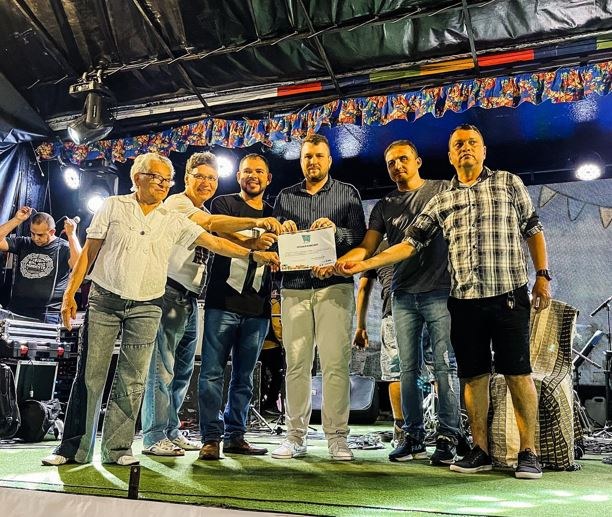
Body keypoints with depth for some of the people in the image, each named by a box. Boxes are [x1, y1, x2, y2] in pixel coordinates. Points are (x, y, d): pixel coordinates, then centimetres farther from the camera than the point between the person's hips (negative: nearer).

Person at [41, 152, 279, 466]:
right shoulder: (113, 207, 4)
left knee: (132, 381, 3)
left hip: (146, 308, 2)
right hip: (104, 300, -1)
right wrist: (70, 293, -1)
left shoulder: (174, 221, 8)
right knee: (89, 376, 1)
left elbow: (212, 242, 2)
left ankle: (117, 448, 13)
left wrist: (253, 254, -7)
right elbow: (89, 252, 4)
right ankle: (74, 447, 12)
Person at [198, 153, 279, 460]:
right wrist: (251, 243, -34)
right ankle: (211, 438, 2)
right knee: (213, 372, -4)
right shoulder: (224, 204, 5)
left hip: (257, 309, 4)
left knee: (244, 376, 9)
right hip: (222, 303, -4)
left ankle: (235, 437, 17)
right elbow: (221, 235, -14)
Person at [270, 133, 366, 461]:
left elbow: (361, 238, 3)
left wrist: (336, 231, -14)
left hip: (334, 286, -2)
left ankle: (337, 437, 1)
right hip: (294, 288, 2)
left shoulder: (347, 193, 12)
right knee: (296, 364, 1)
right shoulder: (286, 197, 19)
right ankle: (296, 436, 8)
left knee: (335, 363, -6)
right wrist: (281, 231, -6)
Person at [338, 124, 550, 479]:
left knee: (518, 373, -1)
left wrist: (542, 276, -2)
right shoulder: (441, 201, 14)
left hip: (509, 294, -3)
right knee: (474, 375, 7)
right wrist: (363, 264, 0)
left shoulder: (509, 183, 9)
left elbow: (533, 230, 9)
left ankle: (529, 453, 8)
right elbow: (410, 243, 9)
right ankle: (481, 451, 17)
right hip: (465, 300, 3)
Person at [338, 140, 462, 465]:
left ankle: (448, 438, 3)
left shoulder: (443, 190, 7)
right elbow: (366, 248, 7)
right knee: (409, 368, 6)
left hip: (439, 291, -3)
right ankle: (413, 437, 13)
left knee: (445, 366, -4)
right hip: (403, 295, 4)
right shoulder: (384, 207, 15)